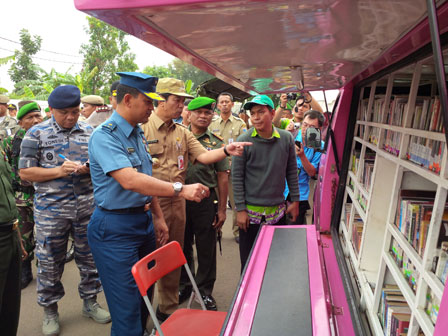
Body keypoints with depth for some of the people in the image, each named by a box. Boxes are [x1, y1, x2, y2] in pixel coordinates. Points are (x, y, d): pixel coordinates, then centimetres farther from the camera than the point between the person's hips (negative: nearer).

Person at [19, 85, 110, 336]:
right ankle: (50, 310, 30)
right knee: (50, 263, 9)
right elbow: (25, 172, -3)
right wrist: (58, 171, -16)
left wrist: (90, 169, -11)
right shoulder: (36, 134, -1)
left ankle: (90, 301, 32)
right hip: (51, 210, -2)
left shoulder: (90, 132, 6)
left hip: (88, 207, 2)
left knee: (90, 258, 12)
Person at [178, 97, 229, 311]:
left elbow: (222, 177, 2)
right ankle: (184, 285, 35)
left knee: (206, 248, 9)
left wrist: (222, 209, 0)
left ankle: (205, 290, 27)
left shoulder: (216, 142, 2)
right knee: (183, 245, 15)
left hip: (206, 199, -1)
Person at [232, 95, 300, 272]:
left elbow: (292, 171, 8)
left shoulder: (286, 139, -1)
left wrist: (295, 200, 7)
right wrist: (240, 209, -9)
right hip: (250, 212, -3)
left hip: (278, 211, 3)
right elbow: (237, 177, -8)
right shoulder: (244, 141, -9)